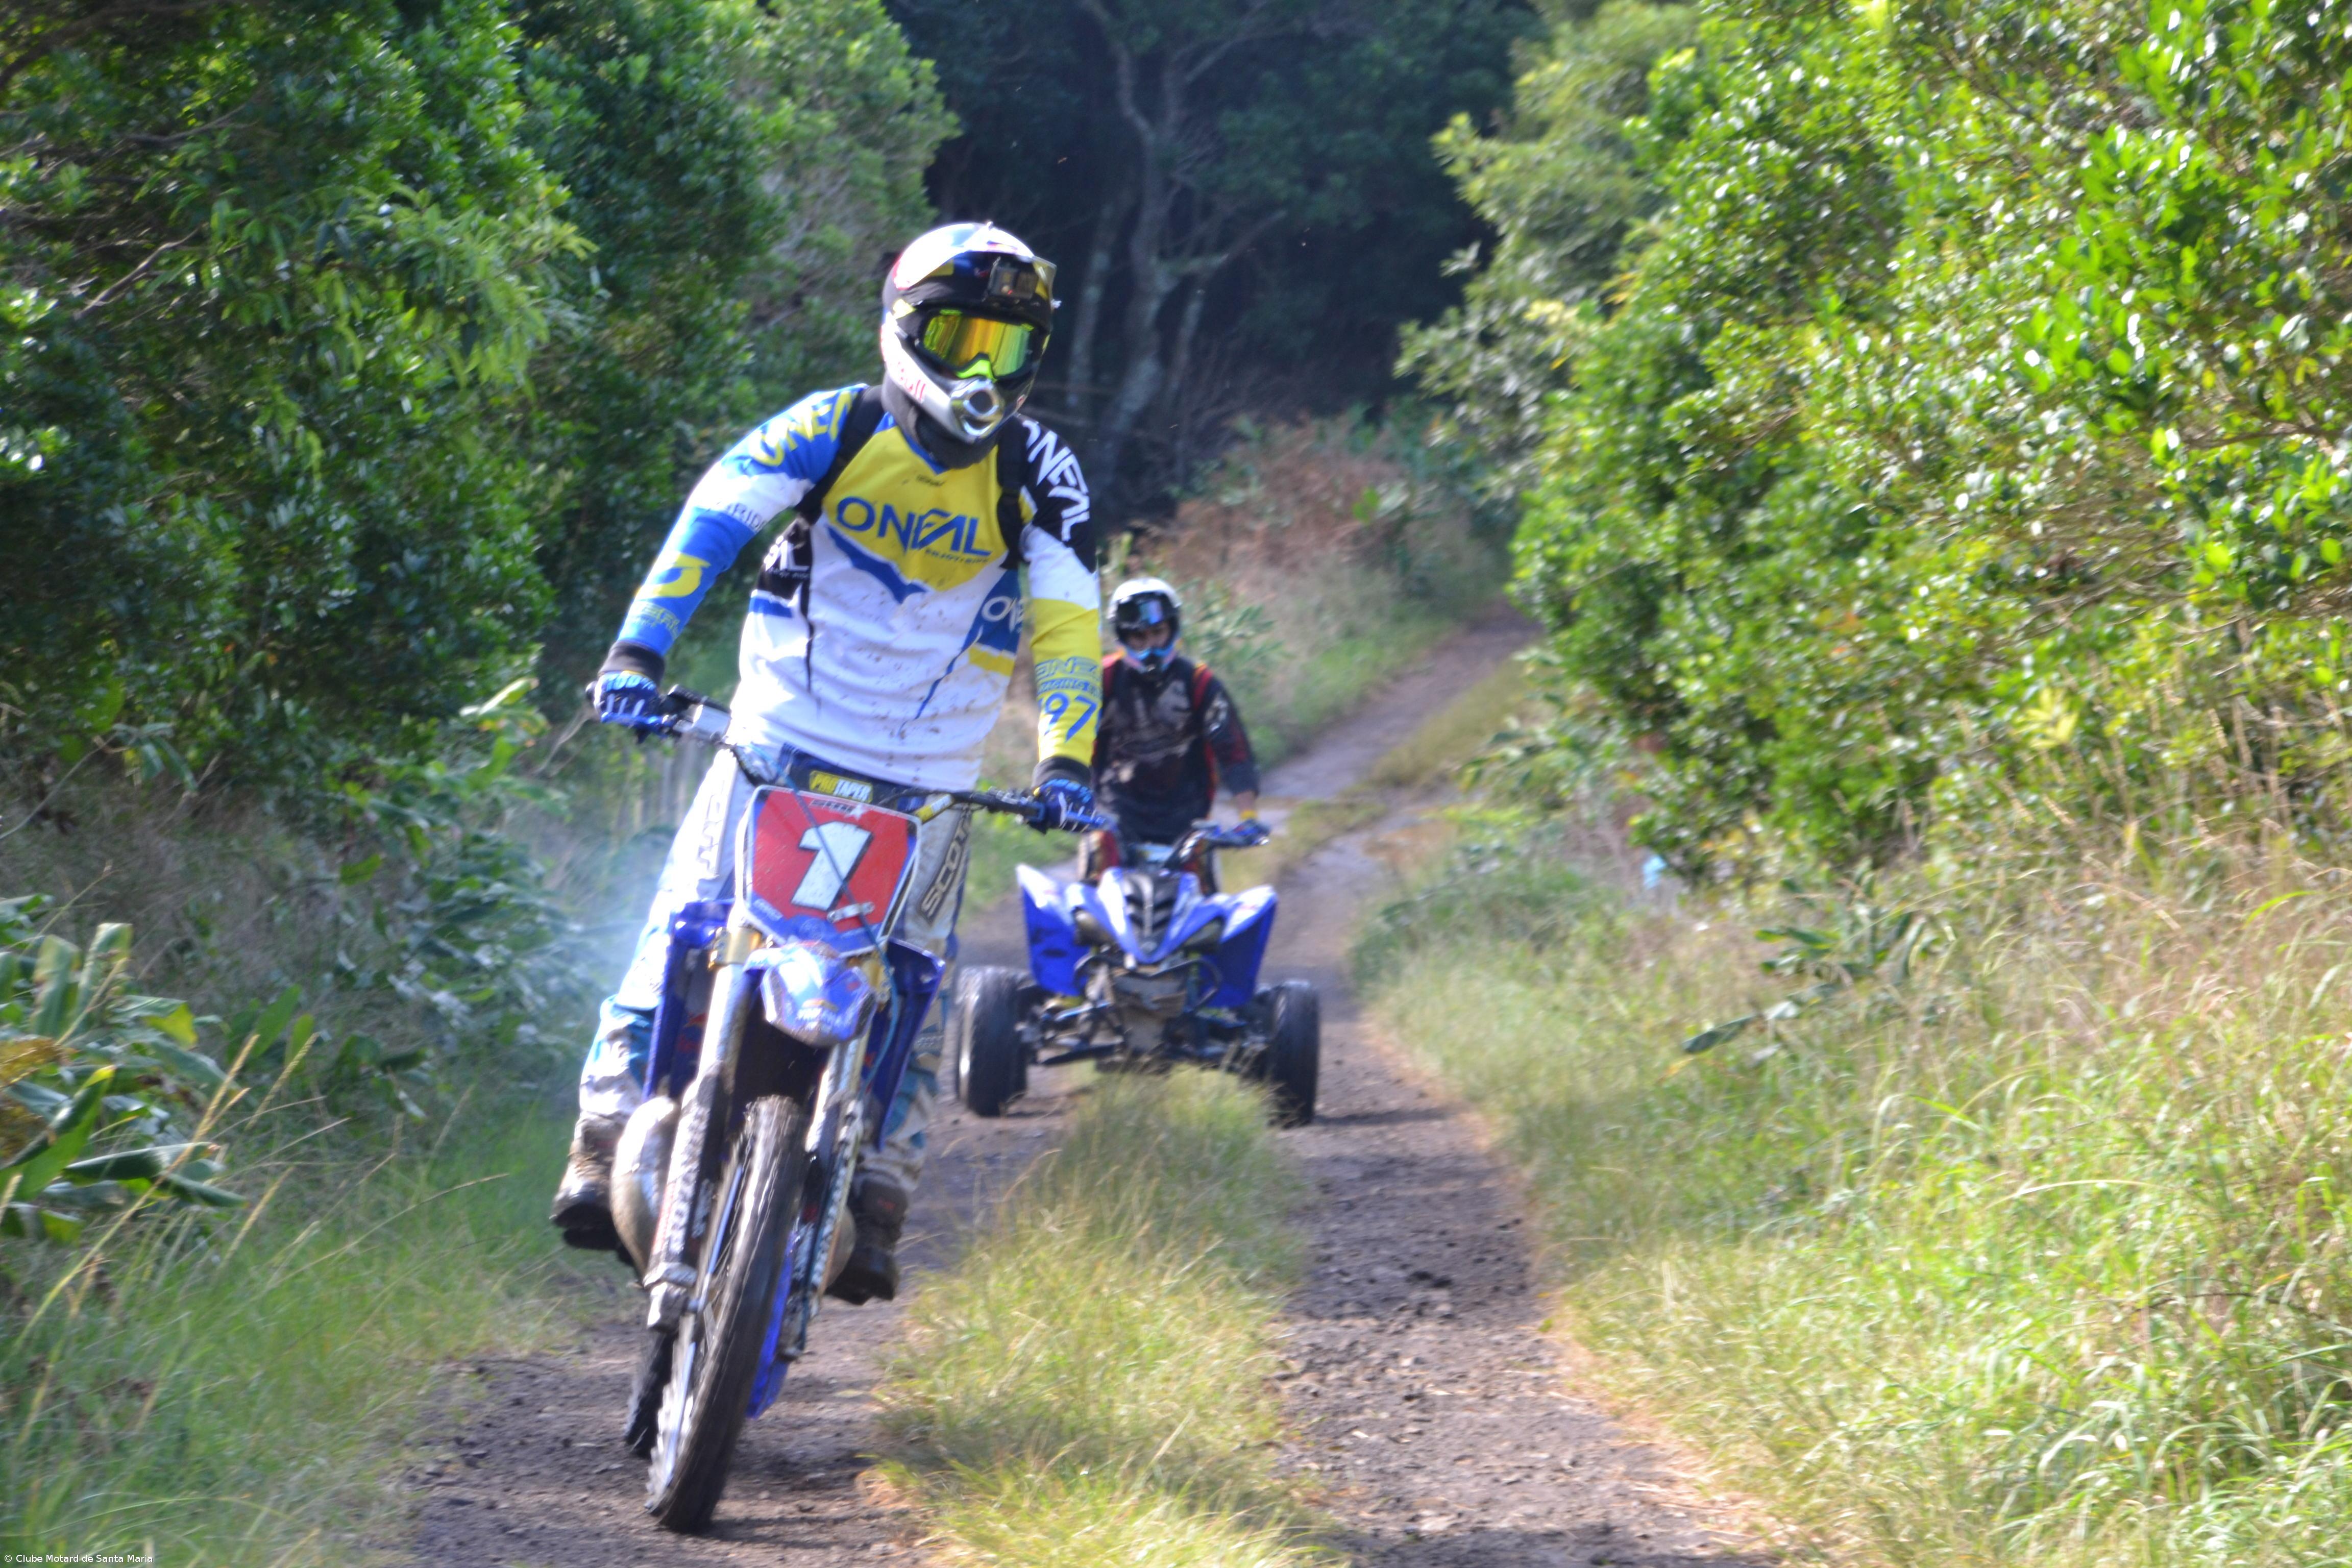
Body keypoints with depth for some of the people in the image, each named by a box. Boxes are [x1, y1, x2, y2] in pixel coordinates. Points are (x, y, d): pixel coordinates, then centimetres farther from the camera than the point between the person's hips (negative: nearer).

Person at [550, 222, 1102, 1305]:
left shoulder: (1038, 475, -1)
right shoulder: (832, 431, -4)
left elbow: (1068, 626, -5)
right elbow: (709, 521, -12)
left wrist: (1066, 760, -21)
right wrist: (636, 656, -25)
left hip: (925, 787, 1)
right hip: (781, 746, -1)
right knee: (682, 941, -11)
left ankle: (871, 1211, 3)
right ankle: (607, 1151, -9)